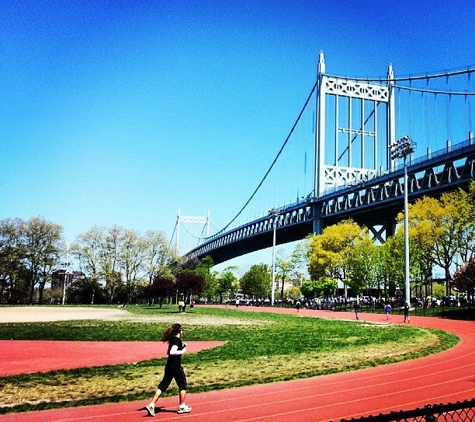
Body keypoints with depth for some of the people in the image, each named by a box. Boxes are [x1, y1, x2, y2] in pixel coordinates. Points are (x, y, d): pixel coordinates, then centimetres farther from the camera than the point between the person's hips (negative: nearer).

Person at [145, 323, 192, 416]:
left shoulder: (172, 339, 10)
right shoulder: (178, 340, -16)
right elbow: (172, 352, -29)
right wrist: (182, 351, -17)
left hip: (169, 366, 8)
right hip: (176, 367, -8)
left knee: (163, 386, 8)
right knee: (183, 386, 10)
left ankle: (152, 405, 0)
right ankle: (182, 406, 19)